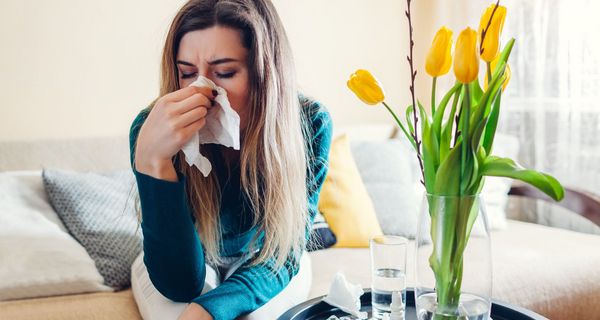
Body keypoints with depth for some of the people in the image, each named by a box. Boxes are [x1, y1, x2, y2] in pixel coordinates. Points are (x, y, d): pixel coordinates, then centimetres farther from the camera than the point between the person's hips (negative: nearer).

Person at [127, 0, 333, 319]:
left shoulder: (309, 123, -26)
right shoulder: (151, 129, -29)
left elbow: (282, 252, -19)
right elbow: (180, 282, -31)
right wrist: (152, 160, -45)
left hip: (259, 265, 1)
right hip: (174, 265, 0)